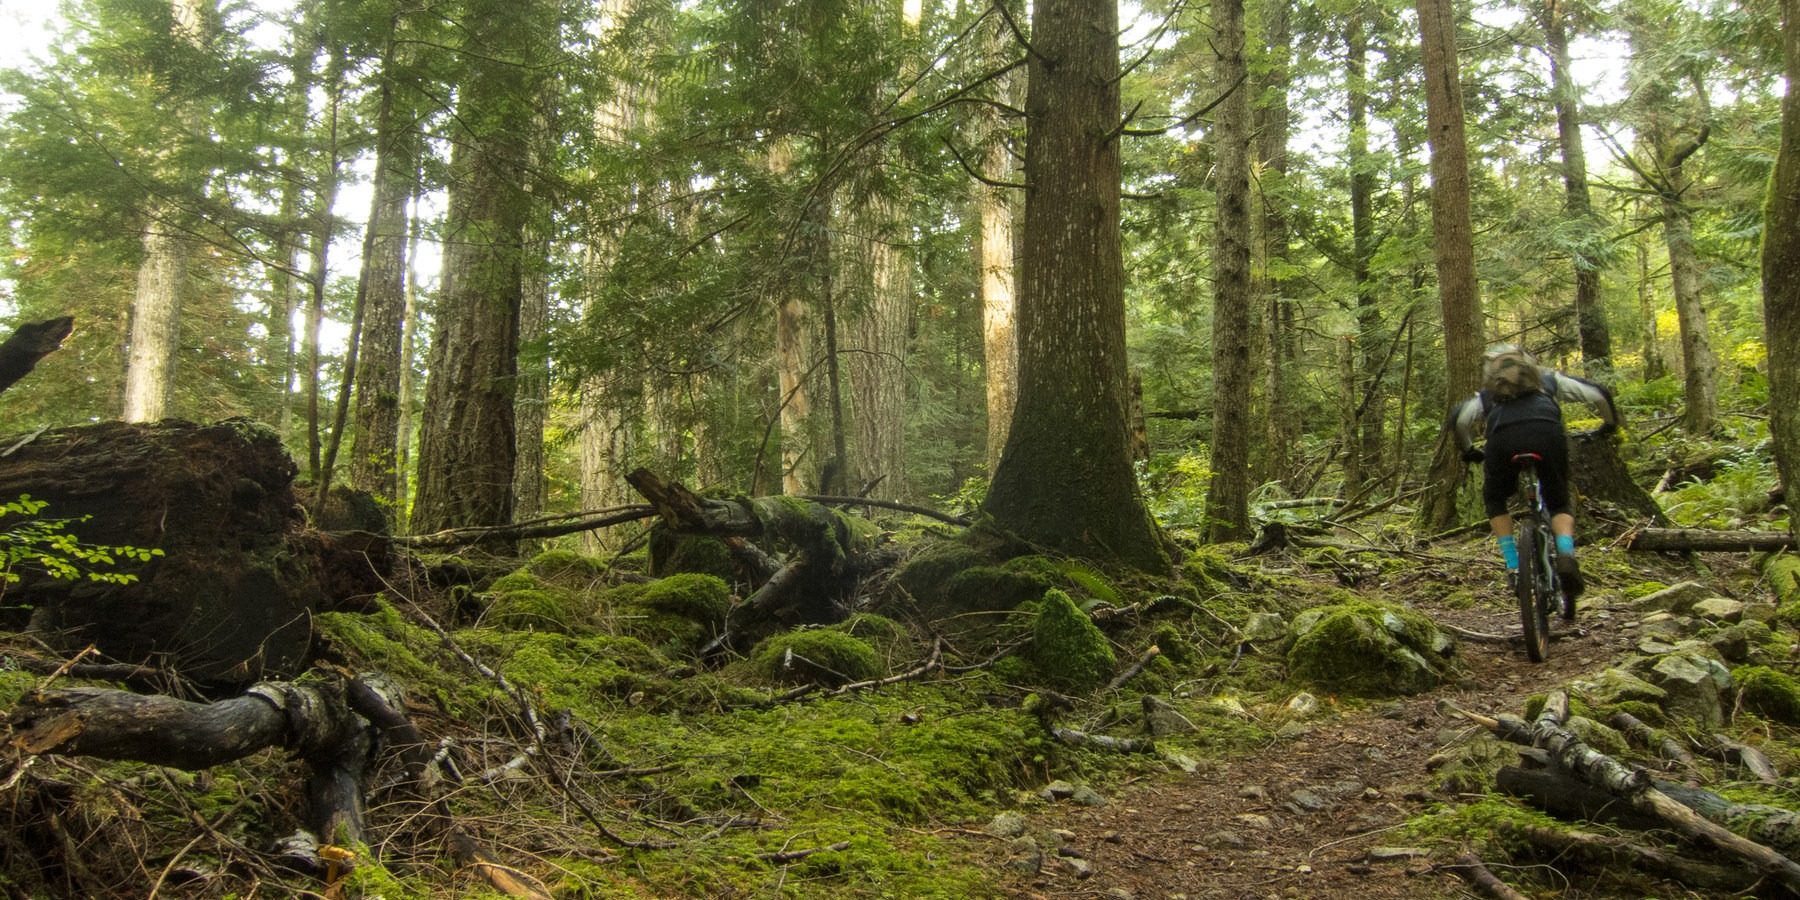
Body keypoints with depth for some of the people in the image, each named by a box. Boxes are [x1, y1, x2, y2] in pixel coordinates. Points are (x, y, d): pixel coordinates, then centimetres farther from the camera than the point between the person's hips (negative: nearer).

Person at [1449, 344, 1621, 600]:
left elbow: (1459, 418, 17)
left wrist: (1468, 450, 31)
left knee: (1494, 500, 26)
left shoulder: (1487, 394, 36)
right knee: (1560, 504, 20)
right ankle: (1566, 554, -11)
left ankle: (1513, 566, 12)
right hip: (1547, 433, 0)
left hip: (1503, 437, 0)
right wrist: (1610, 423, 43)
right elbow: (1598, 394, 26)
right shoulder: (1550, 379, 37)